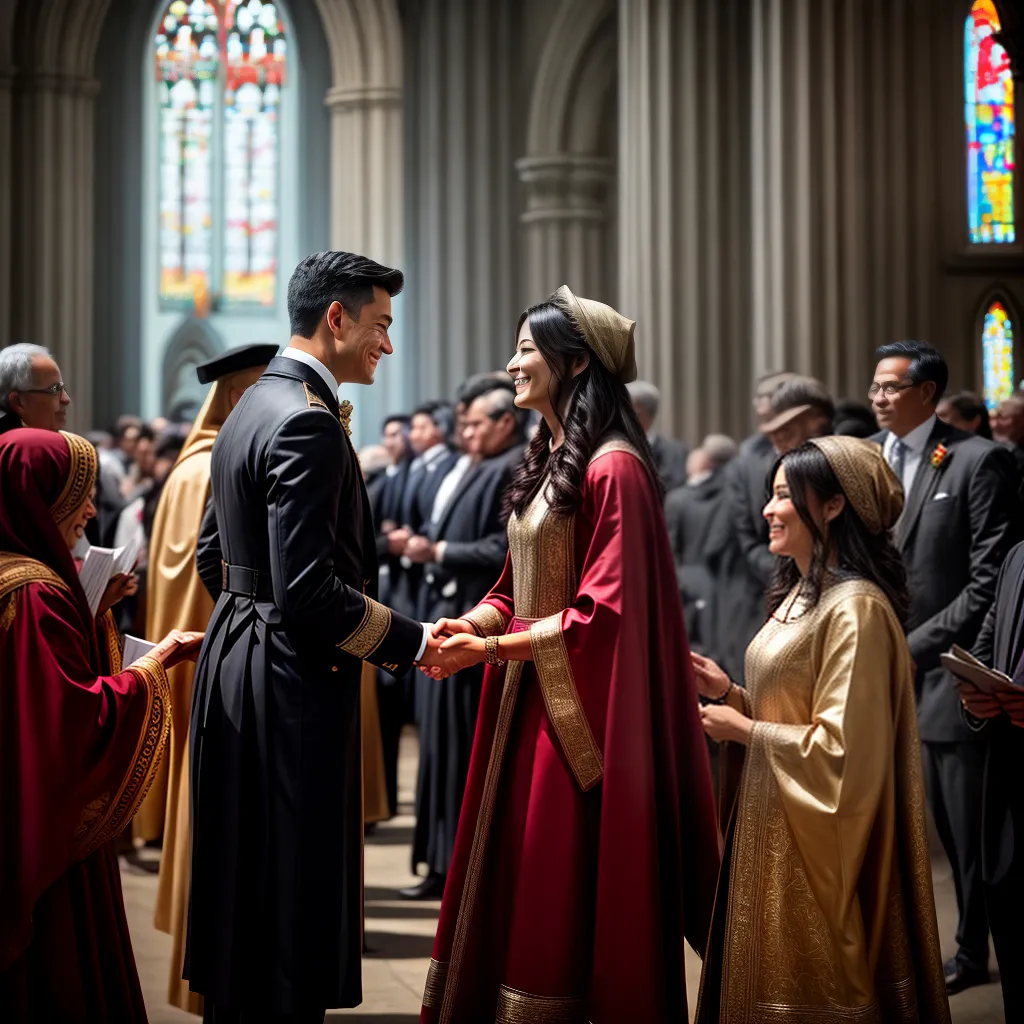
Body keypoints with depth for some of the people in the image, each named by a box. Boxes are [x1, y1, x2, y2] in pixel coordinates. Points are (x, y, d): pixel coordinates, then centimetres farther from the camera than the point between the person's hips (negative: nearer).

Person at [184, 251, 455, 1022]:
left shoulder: (251, 408, 13)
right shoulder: (307, 423, -18)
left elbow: (214, 557, 20)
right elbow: (307, 589, -24)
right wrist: (410, 642, -15)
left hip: (236, 661, 10)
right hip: (294, 681, -10)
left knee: (245, 880, 17)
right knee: (295, 894, -3)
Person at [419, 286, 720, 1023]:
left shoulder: (613, 469, -14)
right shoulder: (545, 463, 13)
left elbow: (604, 609, -18)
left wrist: (495, 647, -18)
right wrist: (466, 625, -2)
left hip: (581, 707, -8)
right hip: (528, 699, 8)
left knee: (564, 888, -2)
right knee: (511, 877, 9)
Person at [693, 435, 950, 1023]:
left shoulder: (856, 608, -19)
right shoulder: (801, 594, 11)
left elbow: (842, 747, -23)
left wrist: (742, 730, -14)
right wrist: (731, 694, 4)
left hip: (815, 843, -9)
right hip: (772, 827, 9)